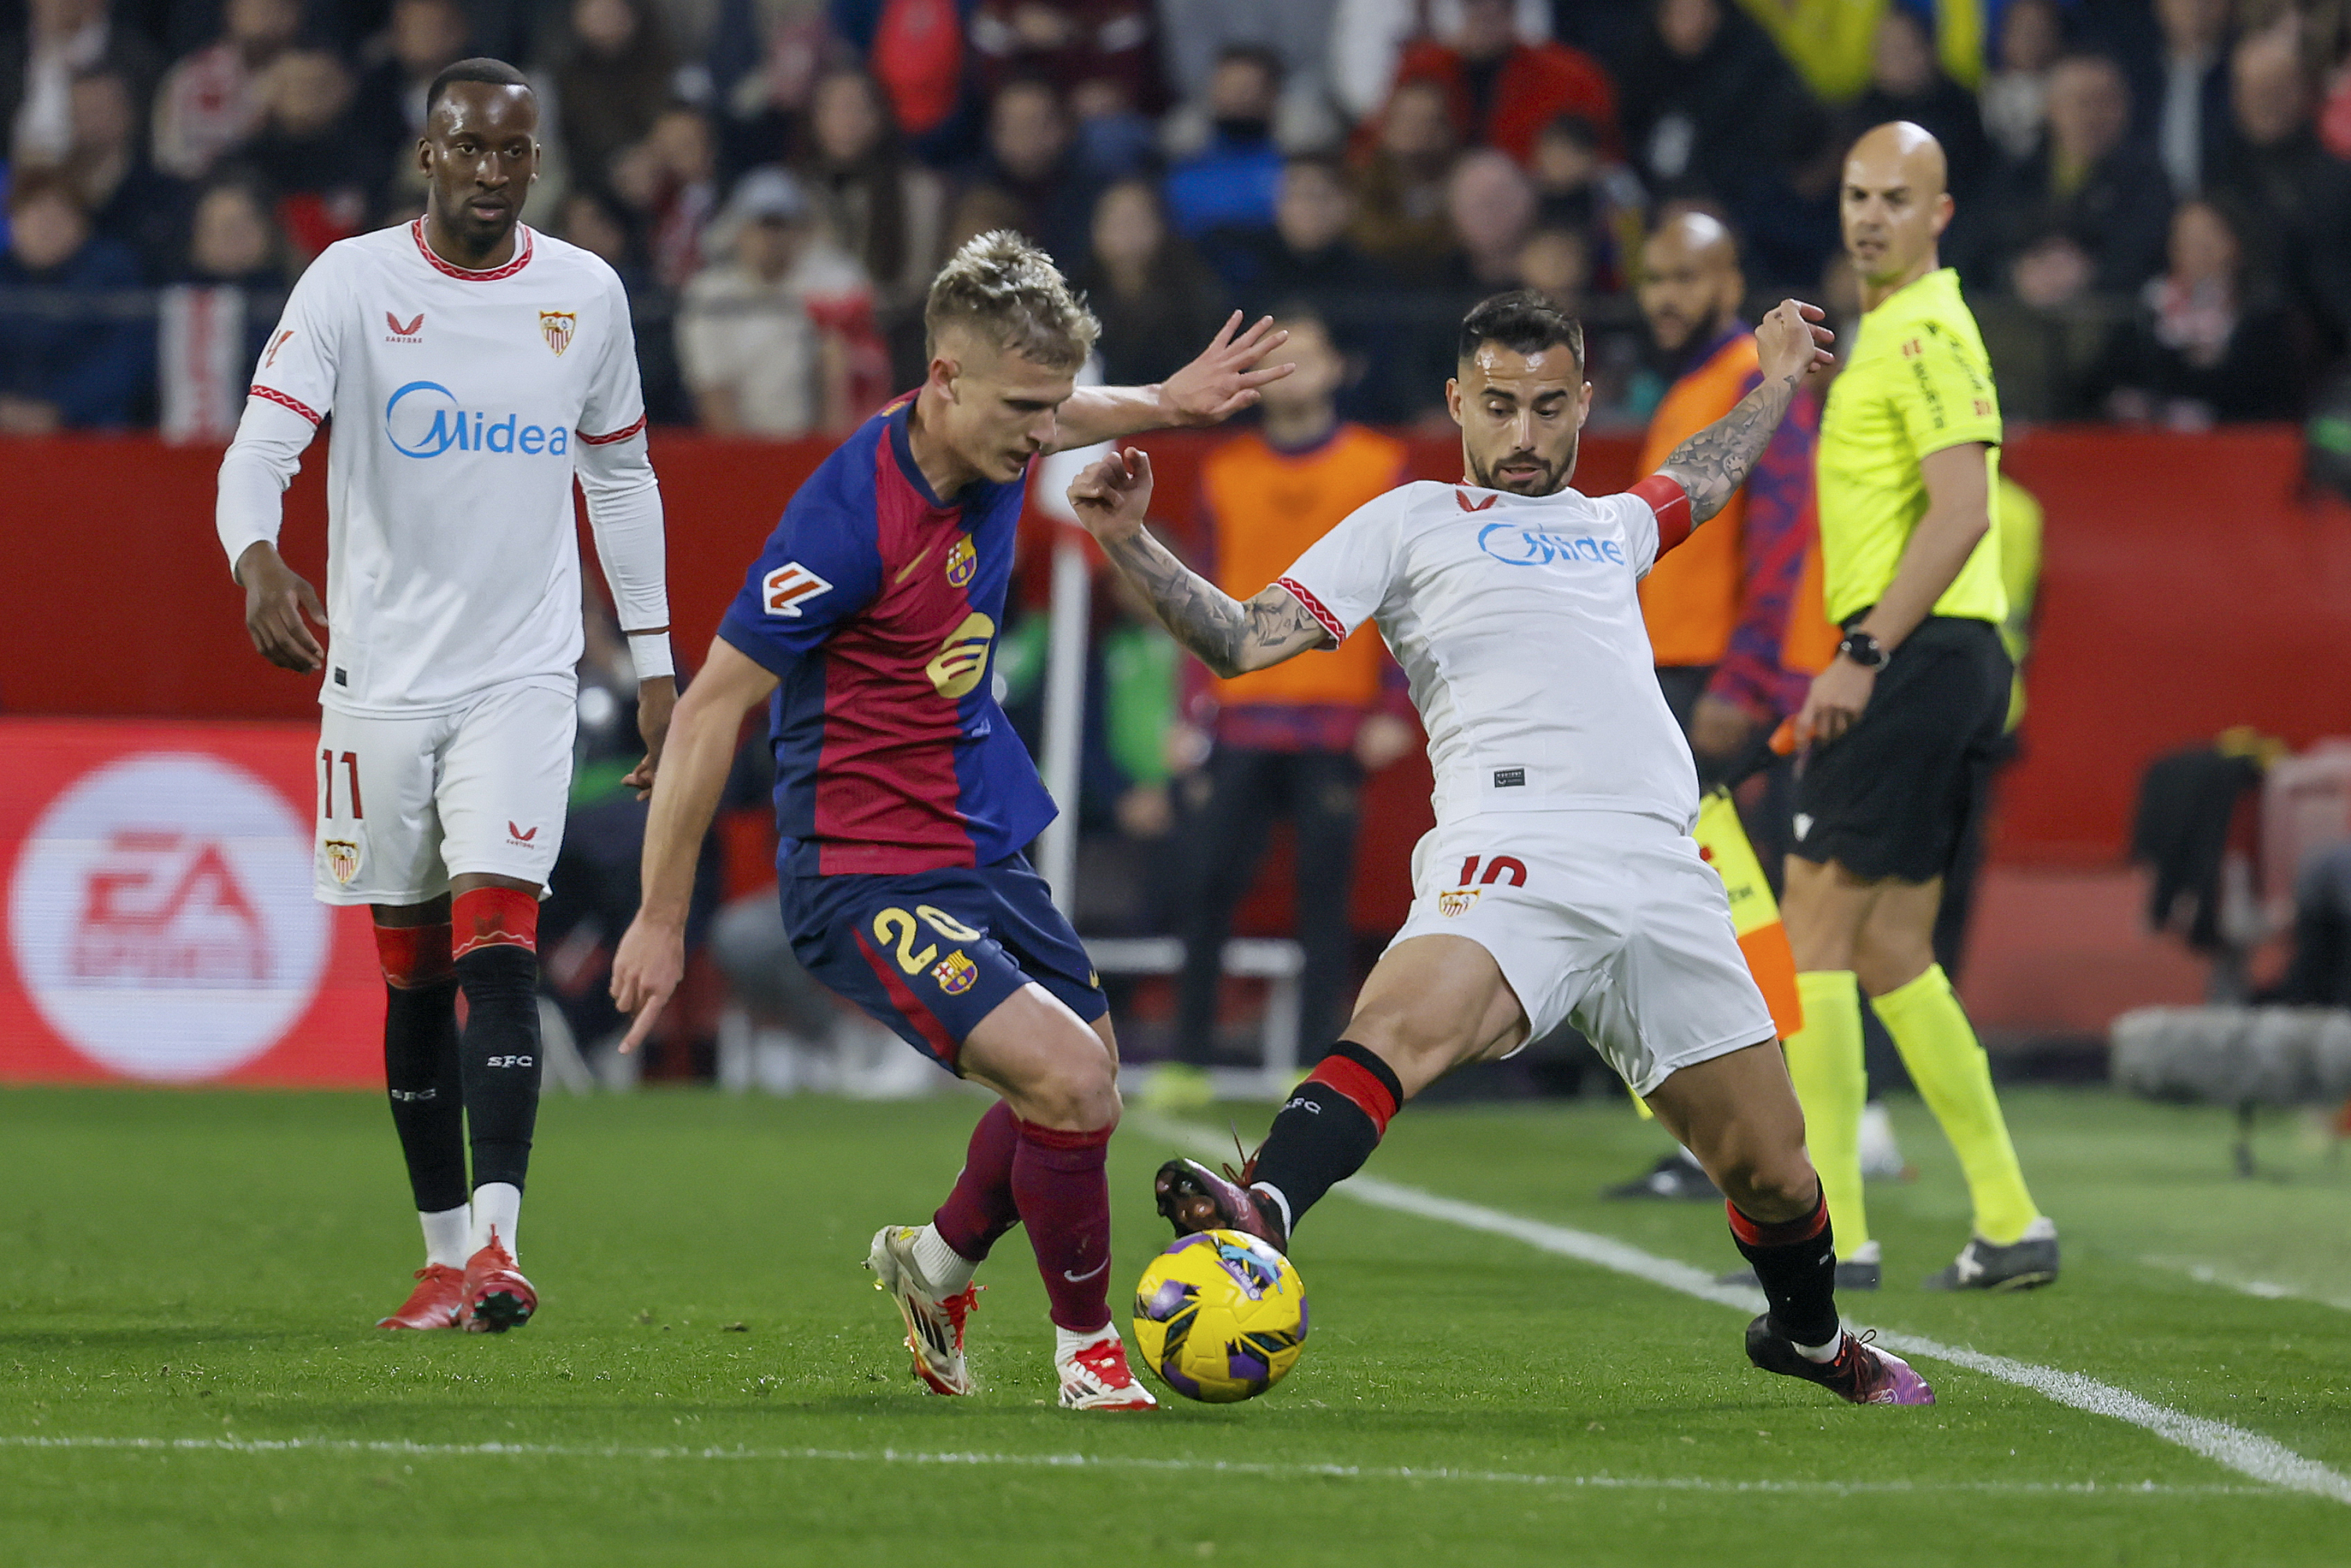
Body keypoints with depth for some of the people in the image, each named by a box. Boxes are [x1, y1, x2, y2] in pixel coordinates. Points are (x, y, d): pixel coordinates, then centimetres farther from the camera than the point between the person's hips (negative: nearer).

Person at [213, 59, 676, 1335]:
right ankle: (444, 1252, 17)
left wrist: (654, 664, 13)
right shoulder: (351, 283, -5)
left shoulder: (585, 294, 4)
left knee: (496, 940, -16)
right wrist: (257, 559, -38)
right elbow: (263, 440, -17)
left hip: (521, 675, 0)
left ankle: (496, 1244, -23)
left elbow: (620, 478, 15)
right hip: (378, 676, 0)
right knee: (412, 974, 7)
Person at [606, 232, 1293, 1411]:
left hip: (982, 847, 9)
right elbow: (712, 706, -20)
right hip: (866, 877, -9)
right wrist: (661, 922, -16)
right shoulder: (851, 516, -26)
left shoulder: (984, 450, -3)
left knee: (1084, 1079, 20)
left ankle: (935, 1264, 45)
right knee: (1069, 1082, -20)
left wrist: (1162, 404, 22)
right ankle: (1088, 1357, 0)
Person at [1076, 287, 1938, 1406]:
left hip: (1665, 881, 5)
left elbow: (1702, 480, 55)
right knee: (1402, 1026, -36)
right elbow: (1244, 641, 7)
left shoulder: (1608, 528, 31)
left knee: (1770, 1166, 6)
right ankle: (1260, 1220, -54)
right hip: (1511, 851, -5)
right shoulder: (1410, 525, 16)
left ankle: (1809, 1335, 33)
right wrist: (1130, 546, -5)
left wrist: (1777, 381, 65)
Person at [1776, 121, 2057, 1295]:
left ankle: (1830, 1231, -7)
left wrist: (1864, 655, -23)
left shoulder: (1926, 333, -12)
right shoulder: (1892, 331, 19)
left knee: (1815, 932, -8)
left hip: (1918, 659, -10)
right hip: (1938, 661, 10)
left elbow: (1962, 508, -21)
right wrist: (1861, 663, 23)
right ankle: (2009, 1224, 11)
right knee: (1888, 953, 11)